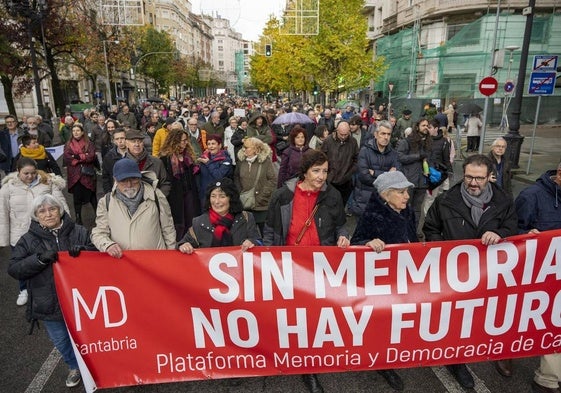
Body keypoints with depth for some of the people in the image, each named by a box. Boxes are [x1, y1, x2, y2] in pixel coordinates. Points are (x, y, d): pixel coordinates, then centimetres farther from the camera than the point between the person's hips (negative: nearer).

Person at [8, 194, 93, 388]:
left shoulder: (79, 232, -6)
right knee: (61, 340, 18)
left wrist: (83, 250, -23)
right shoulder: (28, 240, -3)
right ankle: (74, 366, 47)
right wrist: (40, 258, -24)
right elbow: (14, 269, -8)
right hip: (49, 304, 1)